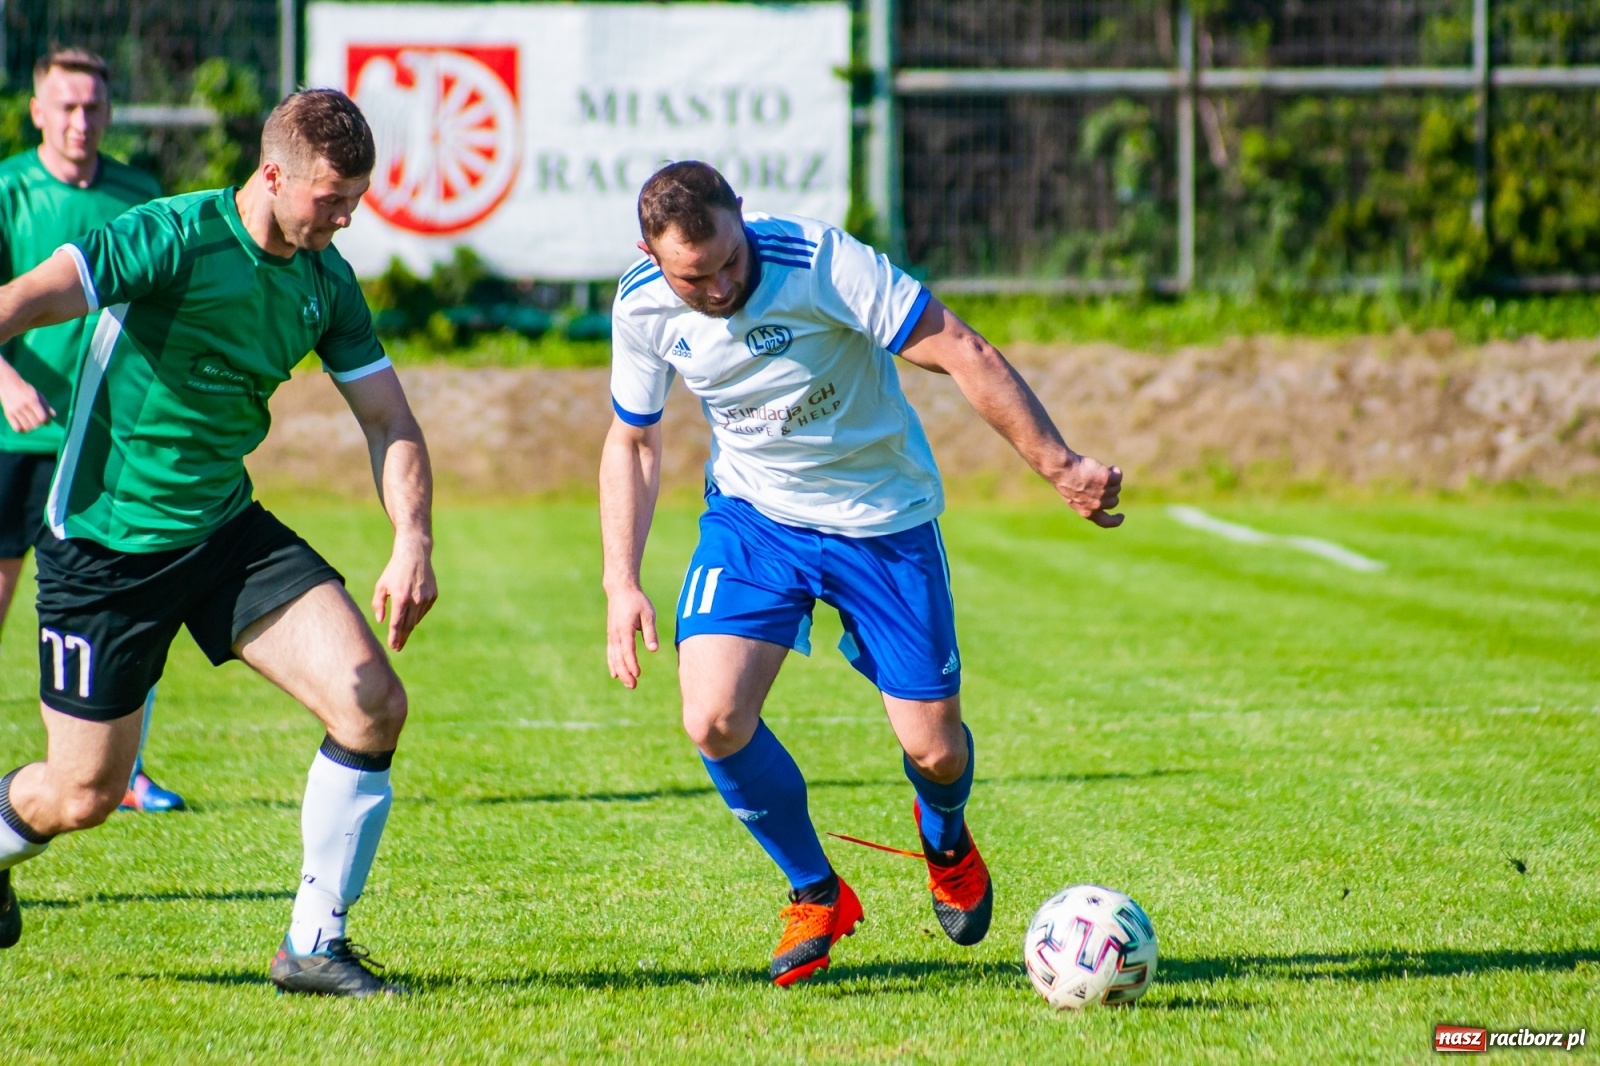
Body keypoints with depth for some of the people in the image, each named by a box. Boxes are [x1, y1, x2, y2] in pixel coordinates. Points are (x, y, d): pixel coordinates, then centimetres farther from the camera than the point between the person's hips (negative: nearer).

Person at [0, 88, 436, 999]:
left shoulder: (326, 282, 1)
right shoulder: (172, 239, -20)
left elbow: (388, 419, 7)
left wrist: (414, 542, -9)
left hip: (226, 530, 6)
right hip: (107, 541, -6)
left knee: (374, 704, -11)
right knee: (84, 794, 1)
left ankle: (315, 946, 1)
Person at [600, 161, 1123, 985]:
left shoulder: (818, 261, -28)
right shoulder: (642, 308, -13)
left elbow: (962, 353, -26)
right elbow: (632, 440, 4)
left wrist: (1058, 465, -30)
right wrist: (621, 583, -5)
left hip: (882, 517, -2)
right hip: (751, 515, 3)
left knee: (934, 750, -2)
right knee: (713, 721, -18)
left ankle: (945, 835, 39)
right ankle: (816, 895, 9)